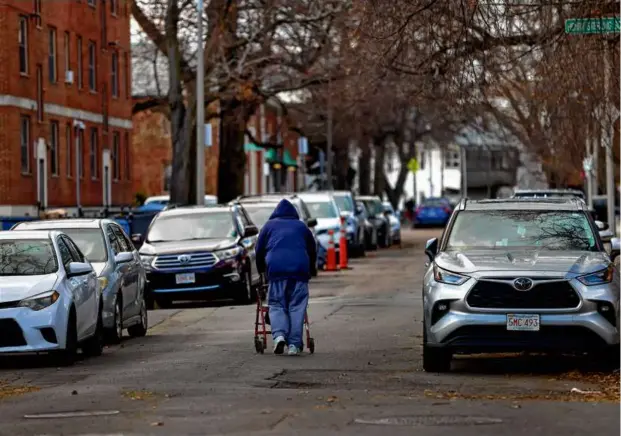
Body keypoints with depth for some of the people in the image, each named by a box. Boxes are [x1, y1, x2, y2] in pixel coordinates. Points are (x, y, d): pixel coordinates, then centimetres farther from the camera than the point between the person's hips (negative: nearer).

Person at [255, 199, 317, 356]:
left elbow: (259, 249, 20)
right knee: (297, 307, 1)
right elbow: (312, 250, 28)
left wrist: (261, 269, 33)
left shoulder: (269, 225, 20)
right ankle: (294, 345, -8)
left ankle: (279, 334, -19)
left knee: (276, 305, 5)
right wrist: (310, 270, 41)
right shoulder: (301, 226, 24)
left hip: (276, 269, -1)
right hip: (300, 268, 1)